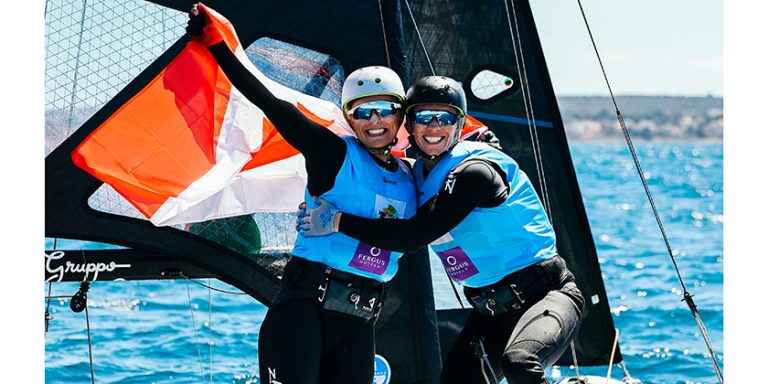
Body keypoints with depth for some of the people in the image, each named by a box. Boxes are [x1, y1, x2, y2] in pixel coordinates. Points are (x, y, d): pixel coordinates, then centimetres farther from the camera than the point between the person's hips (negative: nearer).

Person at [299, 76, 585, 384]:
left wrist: (337, 221, -18)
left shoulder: (475, 171, -19)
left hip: (546, 293, -8)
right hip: (490, 309, 9)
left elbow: (412, 237, -24)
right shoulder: (418, 177, 7)